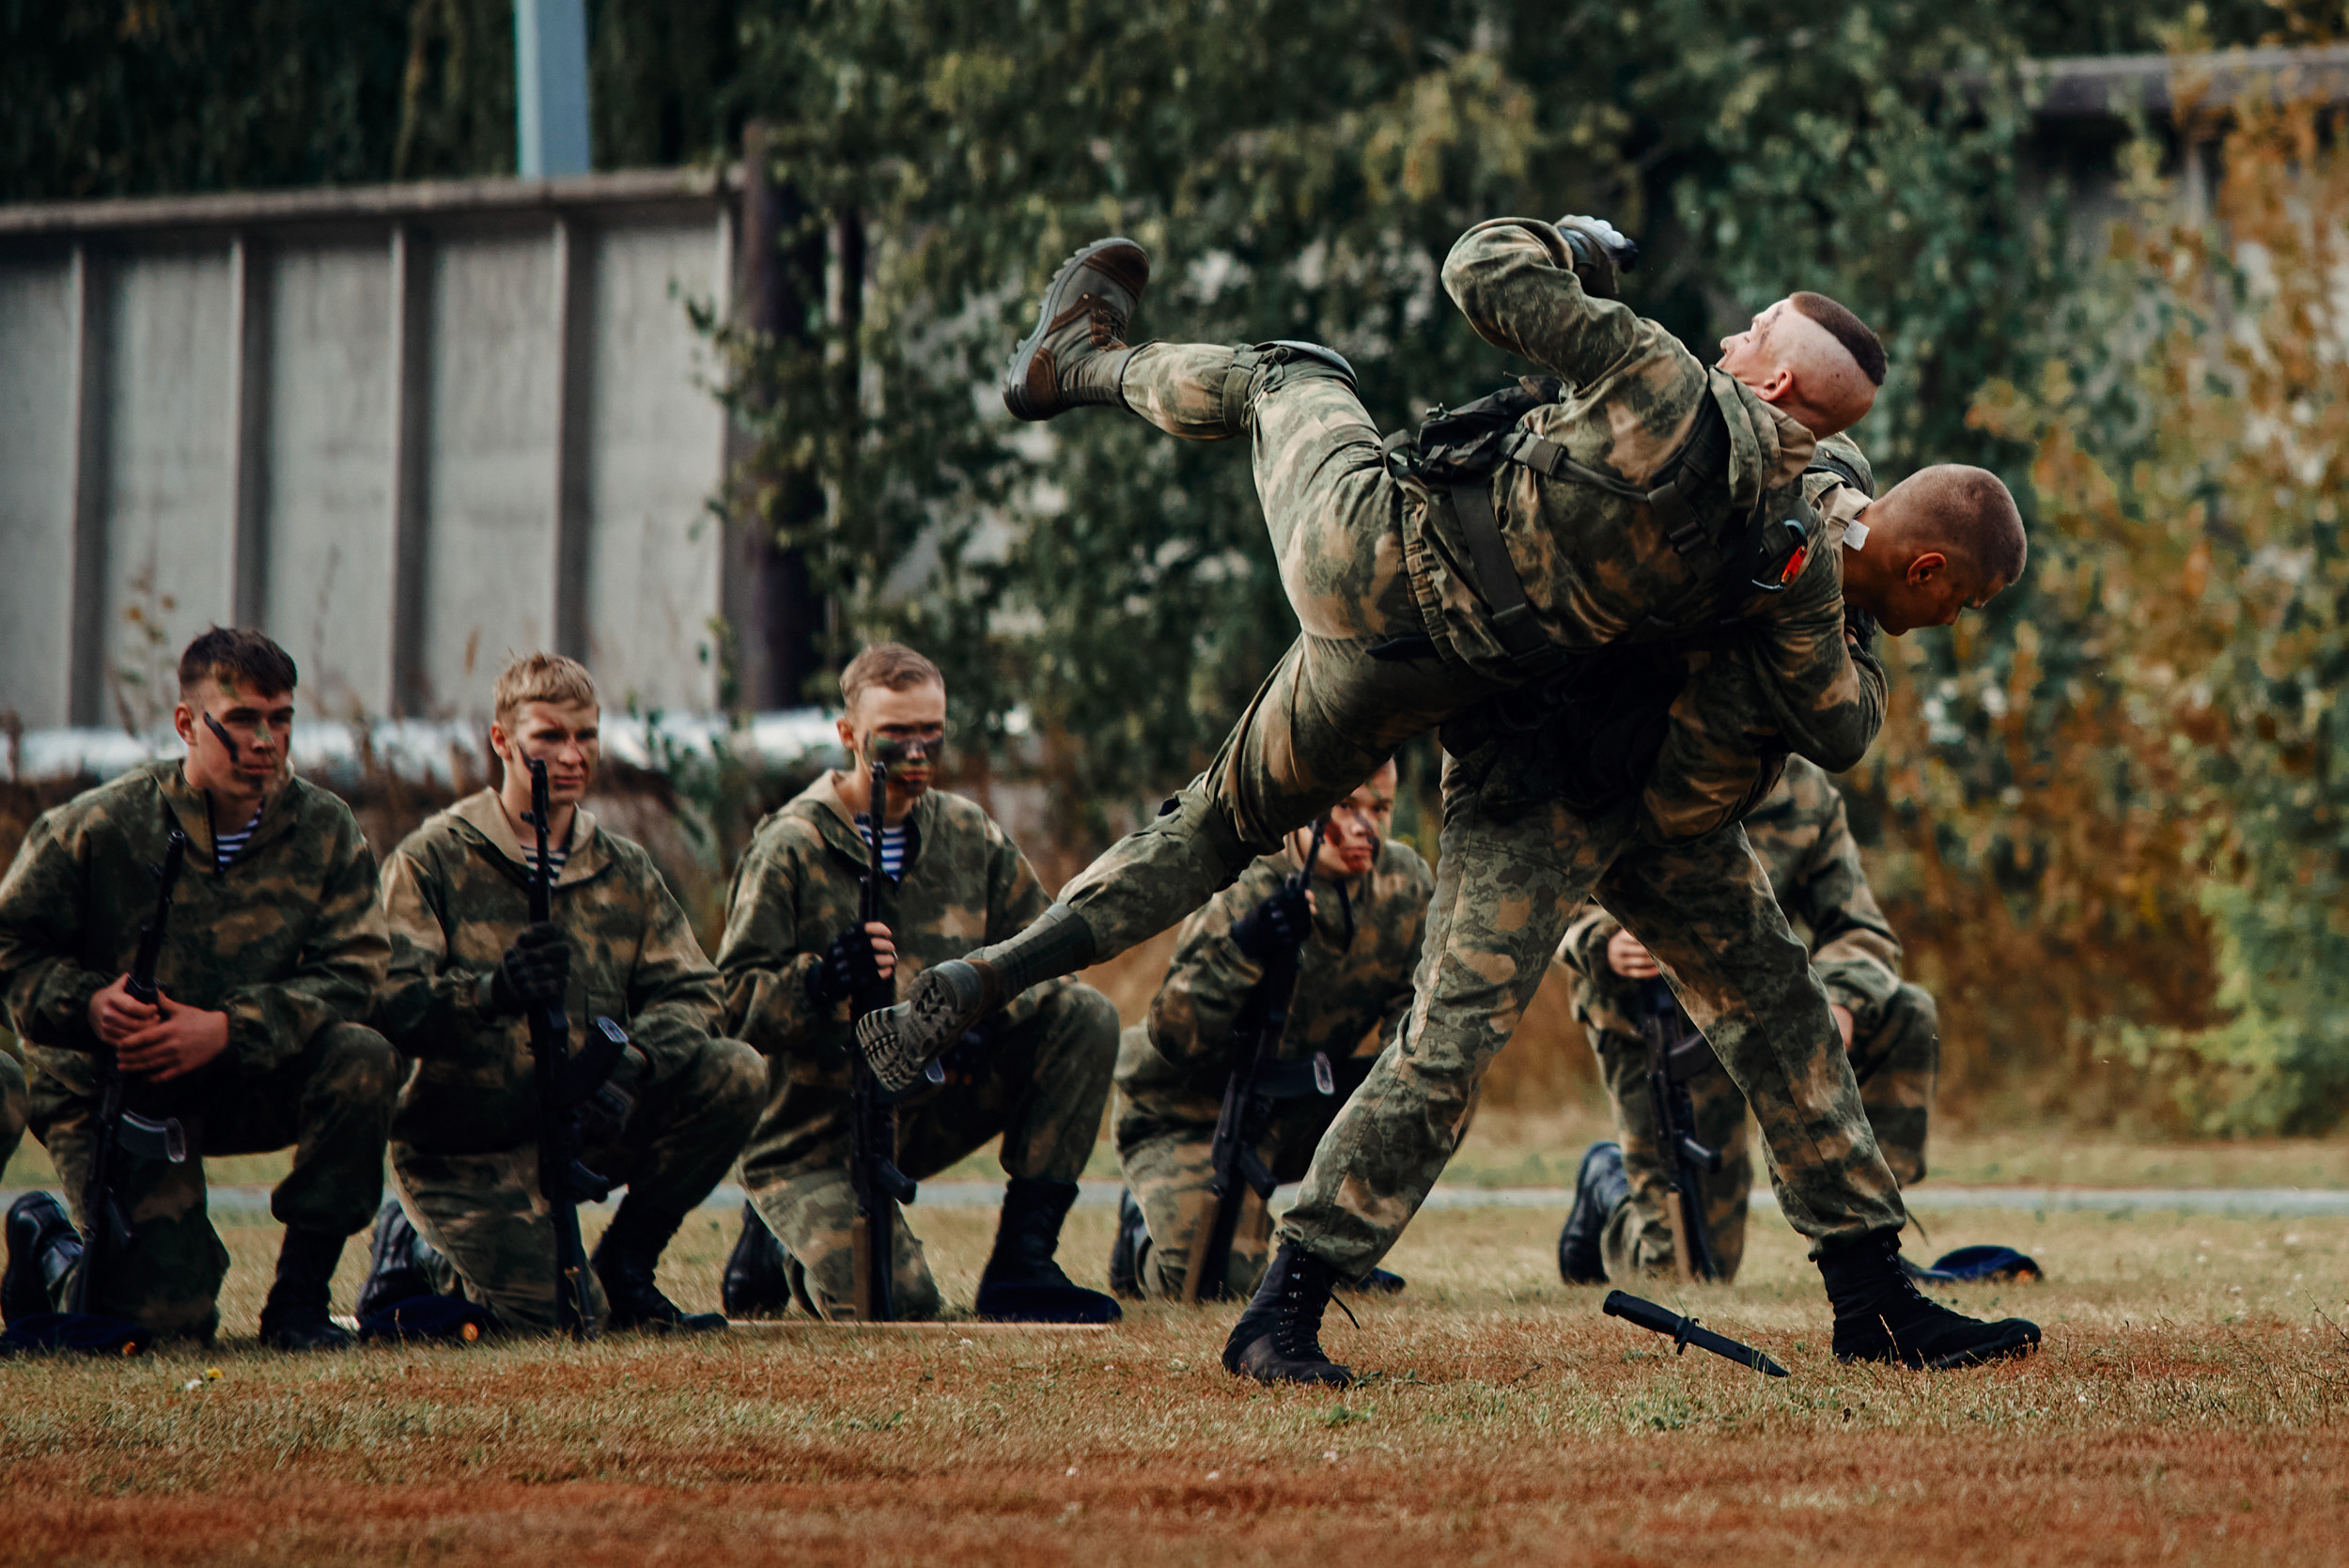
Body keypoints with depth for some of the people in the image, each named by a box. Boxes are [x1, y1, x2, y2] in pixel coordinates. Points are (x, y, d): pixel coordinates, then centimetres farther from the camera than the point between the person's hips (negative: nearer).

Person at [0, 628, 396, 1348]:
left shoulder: (325, 831, -6)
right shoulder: (100, 828, -14)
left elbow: (351, 973, -11)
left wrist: (228, 1030, -25)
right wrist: (87, 1004, -25)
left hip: (246, 1085, 4)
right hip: (112, 1092, -4)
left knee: (363, 1058, -27)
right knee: (167, 1319, -17)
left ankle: (299, 1296, -10)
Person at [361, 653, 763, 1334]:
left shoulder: (623, 869, 9)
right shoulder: (432, 860, -6)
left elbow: (689, 994, 0)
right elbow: (387, 1003, -18)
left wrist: (632, 1061, -22)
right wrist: (494, 992, -36)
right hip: (464, 1146, -5)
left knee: (733, 1074, -16)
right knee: (556, 1317, -24)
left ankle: (623, 1268, 1)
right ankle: (418, 1259, 8)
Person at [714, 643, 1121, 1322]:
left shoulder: (967, 833, 5)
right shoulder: (789, 848, -11)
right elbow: (733, 1005, -16)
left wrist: (988, 1007, -17)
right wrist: (822, 980, -36)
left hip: (932, 1107, 5)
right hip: (817, 1136, -5)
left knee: (1085, 1016, -12)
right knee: (899, 1304, -27)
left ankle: (1022, 1261, -8)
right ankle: (781, 1240, 10)